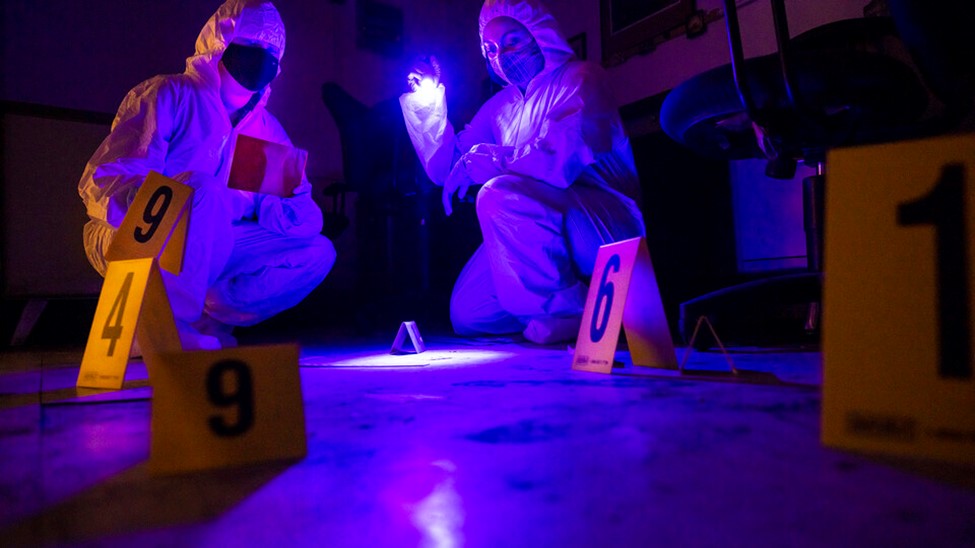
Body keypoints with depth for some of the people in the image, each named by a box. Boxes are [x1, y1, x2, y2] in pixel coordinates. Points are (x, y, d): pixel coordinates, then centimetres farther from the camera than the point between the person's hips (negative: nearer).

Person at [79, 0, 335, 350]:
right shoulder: (168, 96, -7)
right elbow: (101, 183, -17)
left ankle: (206, 320, -13)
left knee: (317, 250, -6)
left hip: (209, 251, 6)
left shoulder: (265, 128, 10)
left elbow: (306, 216, 7)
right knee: (205, 192, -36)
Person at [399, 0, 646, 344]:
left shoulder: (579, 79, -8)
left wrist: (482, 160, -16)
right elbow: (445, 169, 14)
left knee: (499, 195, -31)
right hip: (536, 237, 7)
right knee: (467, 314, 0)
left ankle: (570, 311, -14)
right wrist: (426, 101, 5)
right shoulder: (501, 105, 13)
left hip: (607, 230, -7)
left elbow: (560, 162, -26)